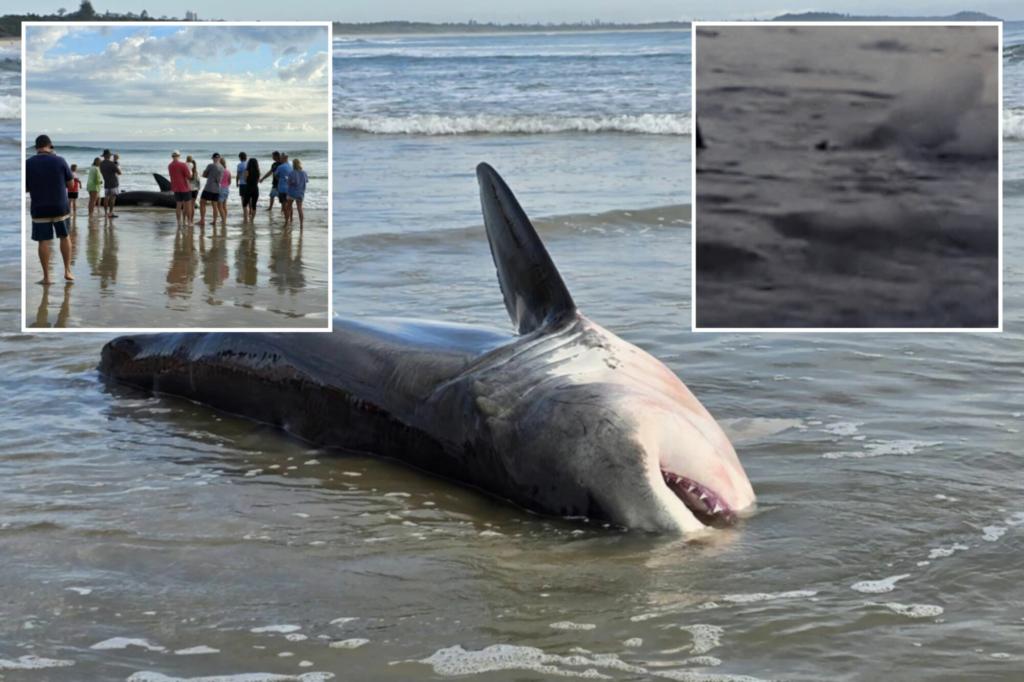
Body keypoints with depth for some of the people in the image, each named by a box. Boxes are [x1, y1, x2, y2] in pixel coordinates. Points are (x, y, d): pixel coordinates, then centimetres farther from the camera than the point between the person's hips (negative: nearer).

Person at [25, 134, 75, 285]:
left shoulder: (28, 164, -5)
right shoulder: (59, 161, -7)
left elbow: (25, 188, 1)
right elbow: (70, 184, 1)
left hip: (39, 209, 0)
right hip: (60, 207, 0)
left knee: (44, 241, 3)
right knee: (64, 237, 17)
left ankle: (46, 277, 3)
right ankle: (67, 271, 15)